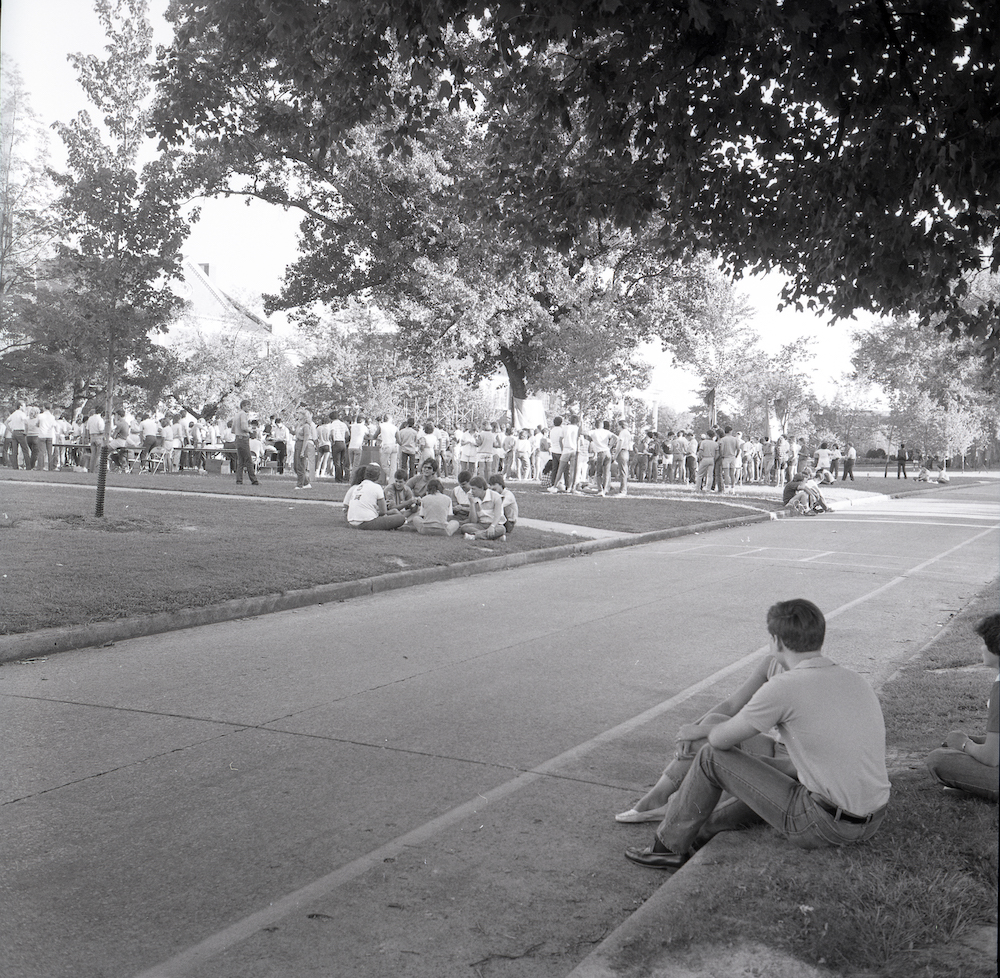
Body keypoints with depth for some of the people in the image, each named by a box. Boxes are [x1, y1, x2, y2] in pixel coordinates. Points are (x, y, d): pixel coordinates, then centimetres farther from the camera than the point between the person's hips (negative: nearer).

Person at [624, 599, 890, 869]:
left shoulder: (782, 688, -15)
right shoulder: (855, 681, 8)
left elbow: (720, 739, -4)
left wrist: (724, 726, 20)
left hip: (819, 826, -8)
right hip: (871, 822, 8)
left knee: (712, 757, 6)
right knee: (766, 768, 31)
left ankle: (671, 844, 23)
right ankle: (702, 831, 43)